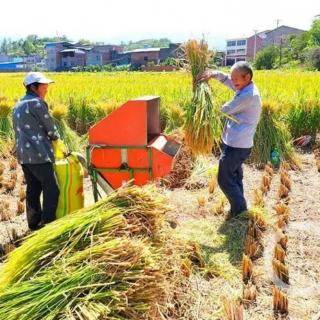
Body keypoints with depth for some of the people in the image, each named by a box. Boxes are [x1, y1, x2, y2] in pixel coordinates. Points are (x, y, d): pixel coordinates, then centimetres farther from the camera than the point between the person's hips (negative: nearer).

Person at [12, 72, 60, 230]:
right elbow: (49, 127, -4)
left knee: (33, 189, 13)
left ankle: (34, 222, 19)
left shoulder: (18, 105, 18)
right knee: (51, 188, -2)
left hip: (23, 153, 9)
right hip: (39, 154, -9)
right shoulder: (37, 103, -9)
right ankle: (48, 223, -1)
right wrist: (56, 137, 16)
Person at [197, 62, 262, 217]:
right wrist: (214, 74, -6)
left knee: (225, 180, 1)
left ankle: (241, 211, 12)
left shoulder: (249, 95, -24)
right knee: (235, 178, 20)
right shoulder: (246, 88, 6)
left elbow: (226, 109, -19)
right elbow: (226, 80, 13)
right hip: (238, 144, 10)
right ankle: (238, 209, 33)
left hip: (235, 146, -10)